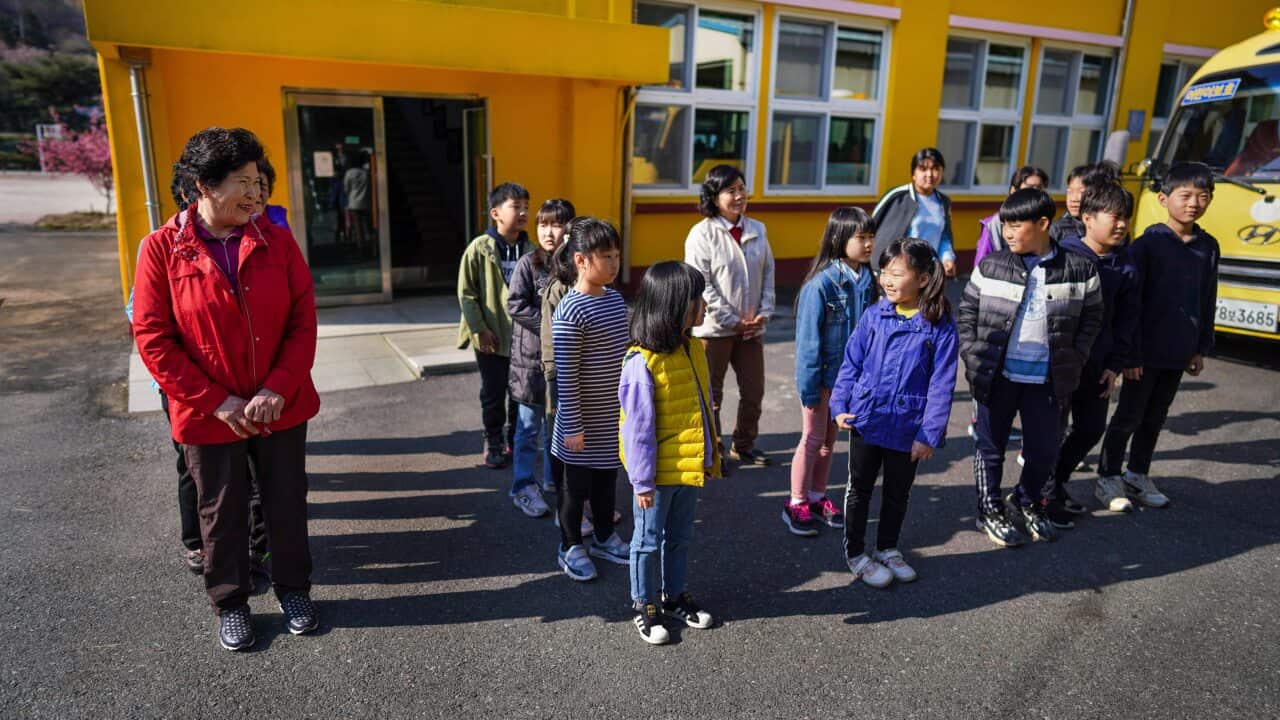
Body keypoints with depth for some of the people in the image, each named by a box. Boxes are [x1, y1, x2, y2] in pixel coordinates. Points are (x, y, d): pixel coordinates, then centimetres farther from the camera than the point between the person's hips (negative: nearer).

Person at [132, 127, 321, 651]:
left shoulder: (277, 241, -3)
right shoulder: (162, 249, -8)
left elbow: (303, 320, -4)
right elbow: (152, 339, -9)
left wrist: (278, 389, -15)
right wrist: (217, 402, -14)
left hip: (282, 407, 2)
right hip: (209, 414, -1)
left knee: (287, 502, 14)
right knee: (222, 512, 14)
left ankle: (293, 589, 35)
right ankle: (230, 602, 35)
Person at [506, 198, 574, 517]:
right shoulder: (528, 263, -9)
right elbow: (515, 305, -14)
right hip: (532, 354, -4)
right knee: (530, 425, 4)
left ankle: (552, 479, 31)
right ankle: (523, 487, 16)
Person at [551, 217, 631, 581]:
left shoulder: (615, 298, 4)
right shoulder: (570, 312, -21)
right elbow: (565, 375, -20)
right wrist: (572, 426, -18)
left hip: (614, 416, 7)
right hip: (585, 420, -7)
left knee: (607, 476, 21)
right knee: (577, 484, 10)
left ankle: (604, 536, 40)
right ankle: (570, 547, 28)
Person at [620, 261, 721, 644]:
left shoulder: (693, 348, 1)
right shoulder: (643, 362, -24)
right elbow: (639, 428, -21)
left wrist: (710, 453, 14)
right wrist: (643, 481, -17)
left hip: (690, 466, 7)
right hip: (658, 473, -7)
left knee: (680, 537, 22)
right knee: (649, 540, 12)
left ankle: (674, 595, 40)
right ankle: (644, 605, 30)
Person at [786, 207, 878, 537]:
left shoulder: (867, 280, -3)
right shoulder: (822, 283, -21)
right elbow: (808, 339, -17)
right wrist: (809, 389, -14)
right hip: (823, 375, -6)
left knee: (830, 438, 17)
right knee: (813, 439, 6)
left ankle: (817, 497, 33)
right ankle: (796, 504, 22)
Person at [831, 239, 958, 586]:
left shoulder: (941, 326, -11)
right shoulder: (874, 315, -5)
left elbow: (941, 385, -10)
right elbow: (851, 363, 1)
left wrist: (929, 434, -12)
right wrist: (840, 406, -6)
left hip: (907, 427, -1)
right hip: (865, 419, 1)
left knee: (898, 492, 18)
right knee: (860, 489, 13)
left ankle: (887, 548, 39)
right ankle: (855, 553, 30)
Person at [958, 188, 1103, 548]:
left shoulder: (1079, 269, -3)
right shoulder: (991, 266, -3)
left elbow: (1092, 318, 8)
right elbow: (967, 312, 4)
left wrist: (1074, 362, 1)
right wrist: (972, 357, -3)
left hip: (1046, 379, 1)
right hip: (997, 375, 0)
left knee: (1045, 449, 11)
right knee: (991, 444, 10)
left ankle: (1028, 501, 38)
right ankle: (989, 510, 28)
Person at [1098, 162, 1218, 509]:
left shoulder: (1208, 246, 5)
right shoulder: (1148, 243, -11)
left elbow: (1208, 301, 12)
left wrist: (1201, 348, 11)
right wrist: (1129, 350, -15)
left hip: (1180, 352, 5)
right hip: (1146, 350, -5)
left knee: (1155, 417, 15)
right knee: (1129, 416, 5)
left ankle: (1137, 474, 29)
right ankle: (1108, 477, 18)